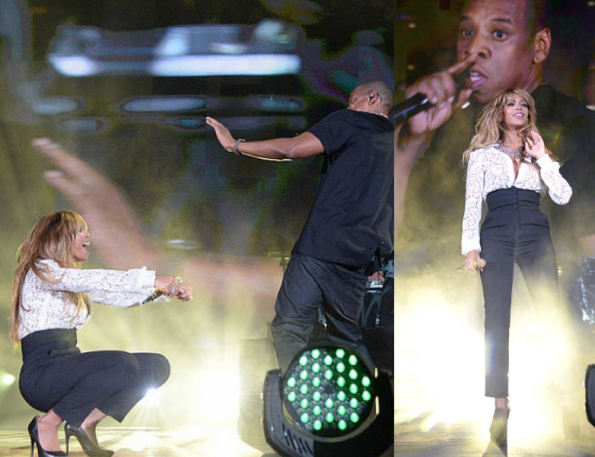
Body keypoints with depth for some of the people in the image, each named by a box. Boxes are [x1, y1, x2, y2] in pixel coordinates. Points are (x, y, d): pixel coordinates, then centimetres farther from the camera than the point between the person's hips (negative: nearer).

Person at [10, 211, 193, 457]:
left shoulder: (75, 286, 23)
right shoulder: (40, 270, -5)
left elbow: (118, 296, 14)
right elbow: (93, 280, -20)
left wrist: (168, 288, -2)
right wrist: (153, 279, -23)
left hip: (67, 370, 9)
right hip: (40, 377, -9)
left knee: (157, 366, -1)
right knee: (124, 364, -31)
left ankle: (86, 421, -3)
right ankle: (47, 425, -17)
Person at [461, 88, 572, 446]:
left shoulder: (539, 154, 20)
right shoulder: (483, 154, 15)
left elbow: (563, 196, 6)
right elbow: (472, 202, 7)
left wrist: (543, 158, 2)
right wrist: (471, 246, -4)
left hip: (536, 234, 2)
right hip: (497, 235, -2)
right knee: (497, 320, -8)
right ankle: (501, 408, -9)